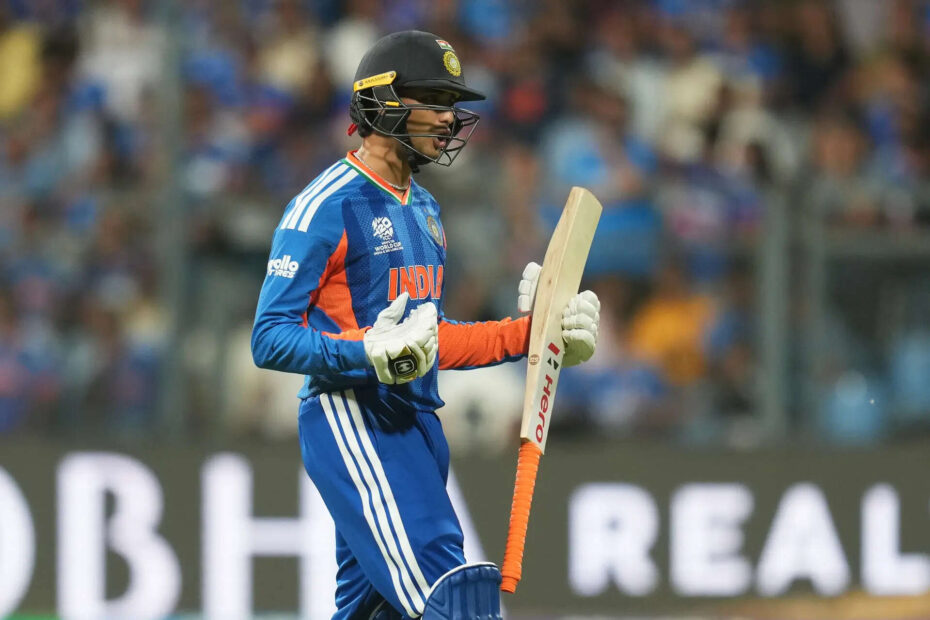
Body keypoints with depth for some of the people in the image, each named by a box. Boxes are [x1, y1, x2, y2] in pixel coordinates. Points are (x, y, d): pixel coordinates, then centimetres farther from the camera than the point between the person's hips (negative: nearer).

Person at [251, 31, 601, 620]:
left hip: (417, 424, 9)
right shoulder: (329, 204, -11)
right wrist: (369, 354, -29)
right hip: (352, 423, -9)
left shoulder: (424, 209, 19)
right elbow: (271, 338, -14)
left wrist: (530, 333, 13)